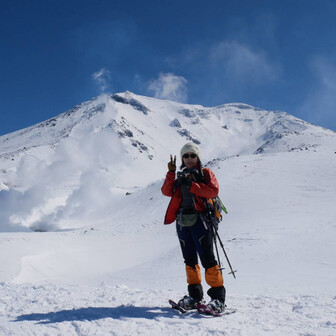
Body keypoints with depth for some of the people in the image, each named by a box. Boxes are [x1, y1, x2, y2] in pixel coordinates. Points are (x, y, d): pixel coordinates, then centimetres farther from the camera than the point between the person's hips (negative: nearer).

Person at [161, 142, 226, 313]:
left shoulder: (205, 173, 7)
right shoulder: (180, 177, 20)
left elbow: (213, 191, -12)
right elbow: (167, 191, 4)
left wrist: (192, 185, -16)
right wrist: (171, 173, -6)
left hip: (199, 219, -5)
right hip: (182, 221, 5)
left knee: (207, 258, -9)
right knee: (189, 259, 10)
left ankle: (217, 296, -5)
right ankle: (195, 294, 20)